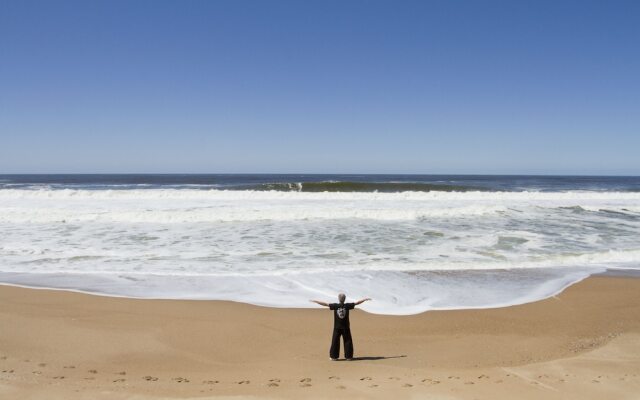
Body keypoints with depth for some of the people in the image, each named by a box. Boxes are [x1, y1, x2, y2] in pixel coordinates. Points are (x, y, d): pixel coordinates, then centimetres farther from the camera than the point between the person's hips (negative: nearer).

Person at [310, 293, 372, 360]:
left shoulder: (335, 306, -7)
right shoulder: (347, 306, -7)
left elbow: (325, 304, -4)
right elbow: (357, 303, -1)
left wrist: (315, 301, 4)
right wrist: (365, 299, 10)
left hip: (337, 328, 1)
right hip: (345, 328, 0)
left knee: (335, 341, 7)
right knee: (348, 341, 8)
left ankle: (333, 357, 8)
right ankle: (348, 356, 9)